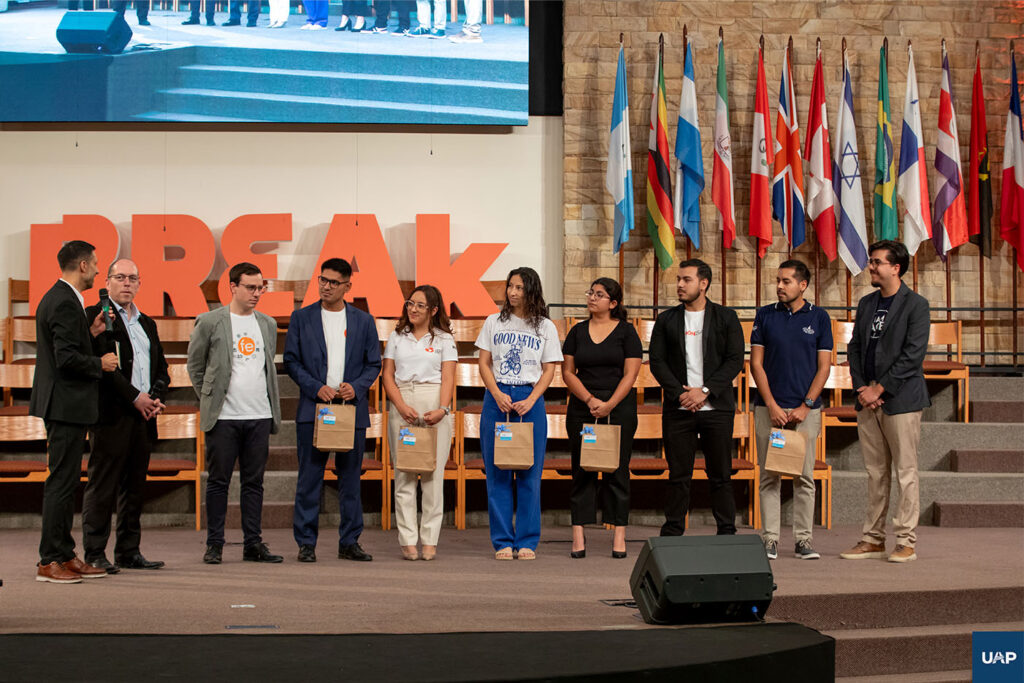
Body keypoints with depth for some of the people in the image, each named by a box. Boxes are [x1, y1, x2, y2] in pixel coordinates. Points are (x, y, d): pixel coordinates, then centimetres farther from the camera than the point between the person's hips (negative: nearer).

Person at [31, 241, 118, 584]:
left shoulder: (55, 298, 15)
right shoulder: (66, 304, -17)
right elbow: (67, 359, -23)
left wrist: (89, 334, 9)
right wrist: (100, 364, -9)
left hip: (63, 404, 11)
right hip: (67, 405, -11)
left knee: (65, 482, 13)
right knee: (61, 482, -7)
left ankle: (65, 555, 19)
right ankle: (50, 561, -3)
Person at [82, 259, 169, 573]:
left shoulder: (147, 323, 21)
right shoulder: (96, 316, -2)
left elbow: (162, 367, 21)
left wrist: (156, 397, 1)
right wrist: (135, 397, -15)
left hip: (143, 416, 7)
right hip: (112, 415, -7)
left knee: (134, 486, 9)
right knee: (102, 485, -5)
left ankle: (129, 552, 15)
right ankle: (94, 554, -2)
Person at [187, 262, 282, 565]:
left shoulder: (267, 324, 12)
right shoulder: (210, 322, -2)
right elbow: (195, 365, 6)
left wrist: (272, 407, 13)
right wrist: (209, 399, 3)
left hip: (260, 415, 4)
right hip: (224, 416, -4)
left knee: (254, 482, 7)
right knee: (218, 481, 1)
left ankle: (253, 543, 11)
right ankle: (214, 545, 8)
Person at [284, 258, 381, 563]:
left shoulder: (363, 321, 9)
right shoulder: (301, 318, 6)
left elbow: (373, 364, 10)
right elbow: (291, 361, 3)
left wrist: (356, 387, -9)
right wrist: (316, 388, -10)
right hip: (313, 409, -1)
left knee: (350, 478, 5)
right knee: (309, 479, -2)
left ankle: (349, 543, 12)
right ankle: (306, 543, 4)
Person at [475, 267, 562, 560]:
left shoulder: (545, 327, 6)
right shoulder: (494, 322, 8)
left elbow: (548, 370, 3)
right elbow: (484, 363, 6)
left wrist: (531, 400, -11)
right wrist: (498, 395, -9)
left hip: (530, 399, -1)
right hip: (497, 398, 1)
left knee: (529, 472, 0)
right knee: (498, 472, 1)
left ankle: (527, 541, 8)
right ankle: (503, 541, 6)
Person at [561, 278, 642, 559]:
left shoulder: (626, 331, 1)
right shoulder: (578, 332, 9)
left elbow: (630, 373, -5)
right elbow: (568, 371, 5)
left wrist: (609, 405, -14)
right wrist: (590, 400, -9)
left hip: (619, 406, -2)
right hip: (582, 406, 2)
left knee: (617, 469, -1)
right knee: (582, 471, 1)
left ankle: (619, 535, 1)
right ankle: (578, 536, 1)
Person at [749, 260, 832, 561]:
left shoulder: (819, 317, 4)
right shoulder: (765, 315, 5)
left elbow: (823, 367, 3)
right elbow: (756, 363, 3)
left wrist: (805, 406, -7)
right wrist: (772, 406, -6)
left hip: (806, 409, 0)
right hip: (769, 408, 0)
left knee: (804, 477, 1)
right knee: (769, 476, 1)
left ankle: (803, 539, 6)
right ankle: (770, 539, 4)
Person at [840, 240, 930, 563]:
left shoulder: (915, 304, -5)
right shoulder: (866, 304, 15)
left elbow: (913, 355, -12)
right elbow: (854, 348, 14)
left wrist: (878, 389, -13)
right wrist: (861, 389, -1)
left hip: (900, 400, -6)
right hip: (867, 402, 6)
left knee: (905, 472, -3)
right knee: (875, 474, 9)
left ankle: (906, 542, 1)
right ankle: (873, 539, 14)